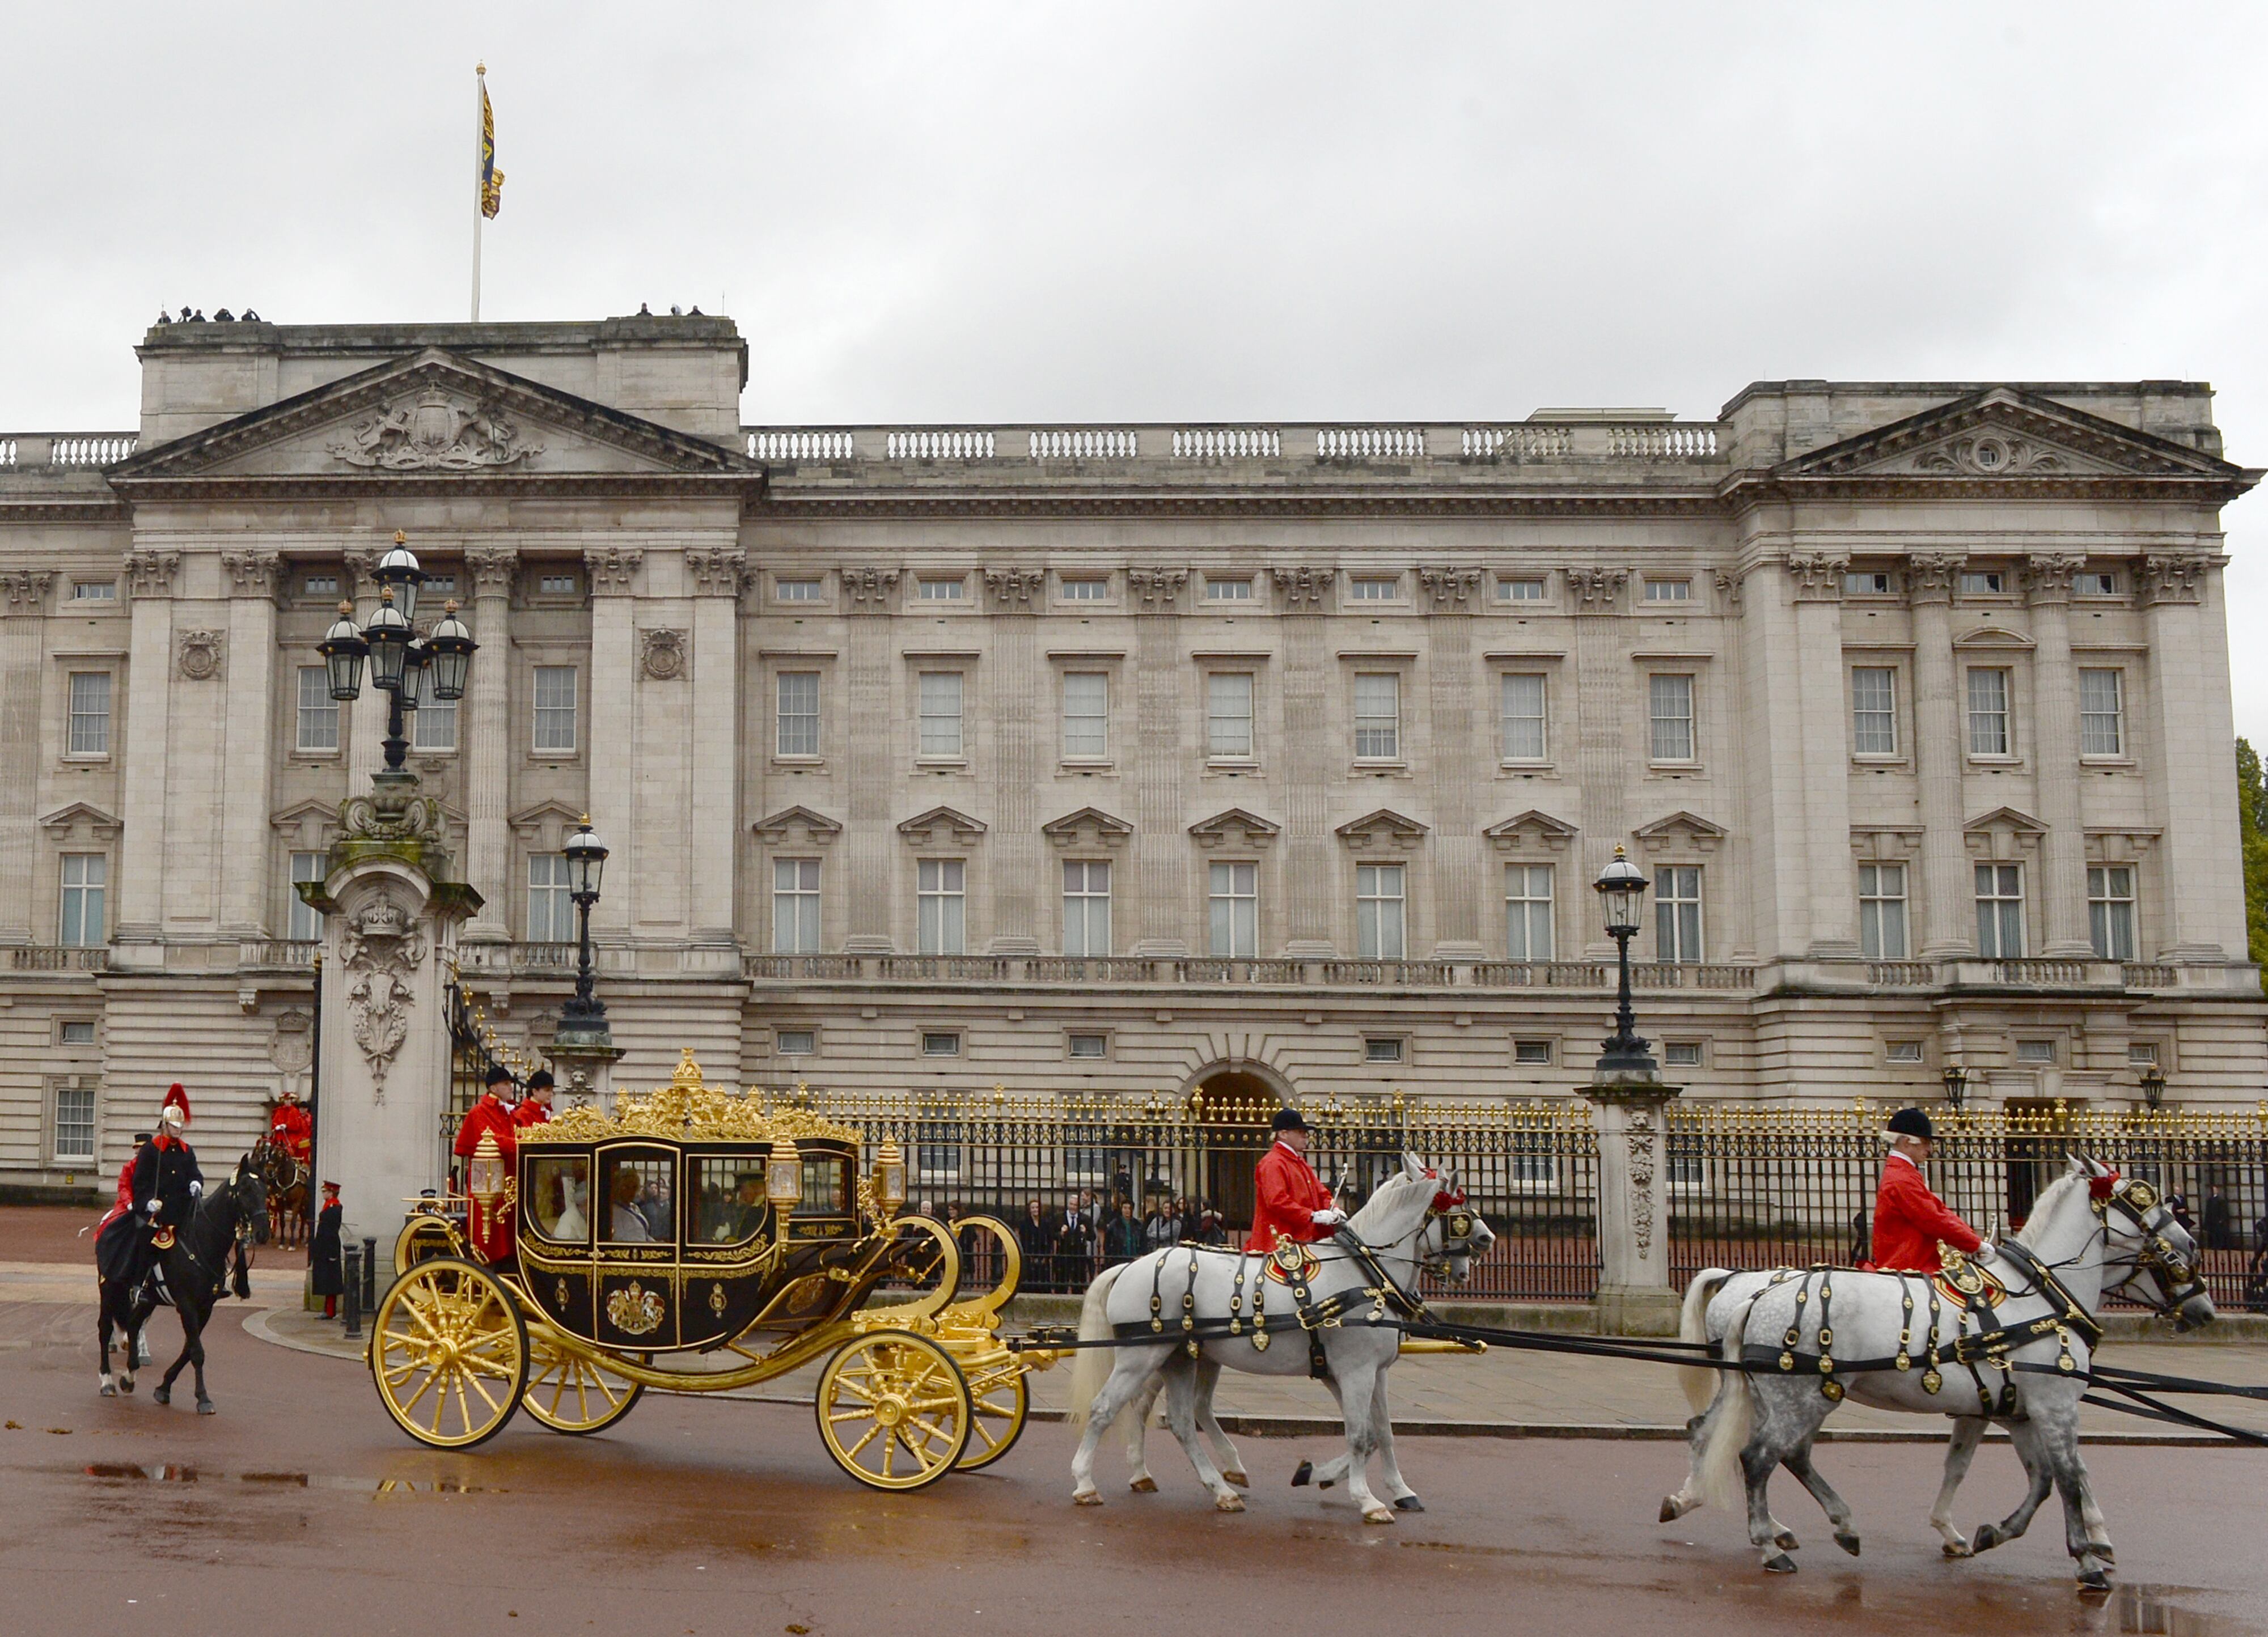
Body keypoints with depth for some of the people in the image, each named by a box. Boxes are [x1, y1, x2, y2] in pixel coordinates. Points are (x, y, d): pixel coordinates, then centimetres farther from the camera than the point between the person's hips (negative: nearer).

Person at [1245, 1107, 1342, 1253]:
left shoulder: (1300, 1163, 24)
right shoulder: (1272, 1164, -10)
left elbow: (1321, 1193, 24)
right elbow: (1277, 1201, -22)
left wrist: (1332, 1210, 1)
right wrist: (1312, 1216, -24)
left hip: (1305, 1240, 10)